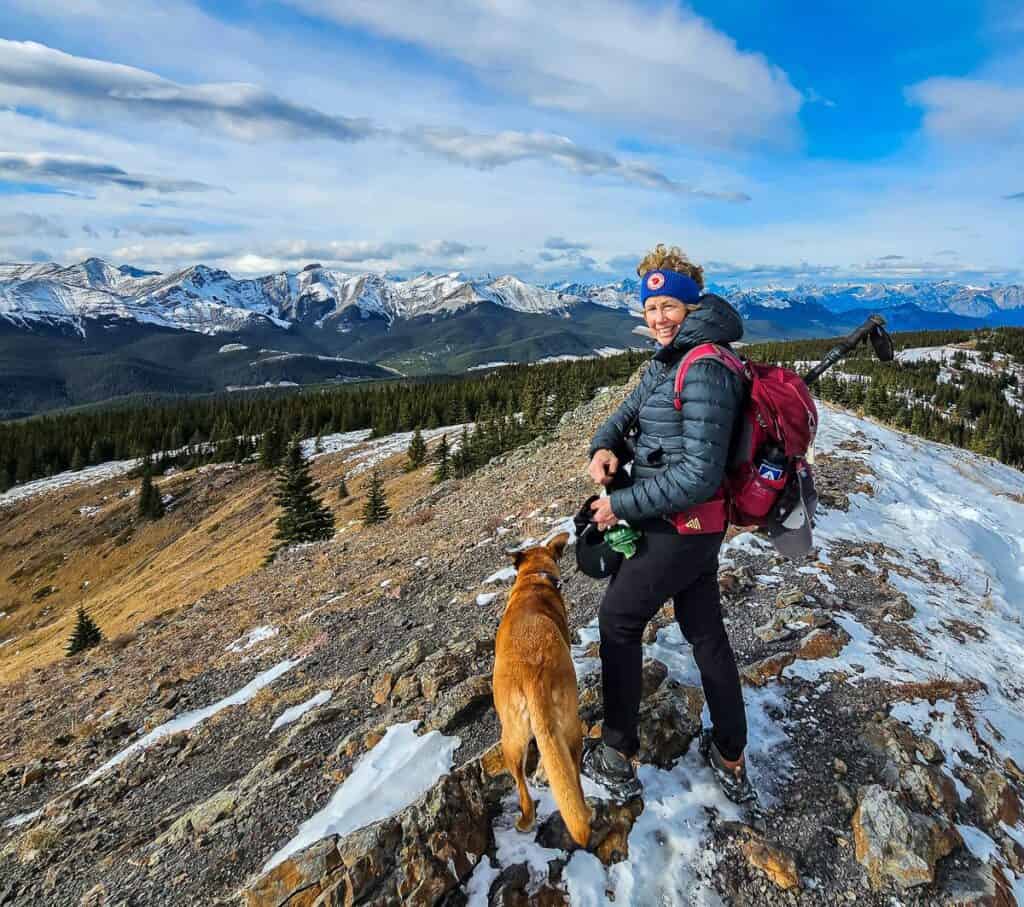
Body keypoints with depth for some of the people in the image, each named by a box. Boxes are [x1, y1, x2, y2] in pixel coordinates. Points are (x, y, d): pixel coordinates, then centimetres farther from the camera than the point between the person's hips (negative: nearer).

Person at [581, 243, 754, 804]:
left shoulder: (704, 371, -22)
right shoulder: (667, 362, 9)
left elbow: (699, 474, -26)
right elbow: (627, 414, 14)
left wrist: (623, 505, -19)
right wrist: (603, 447, -8)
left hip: (677, 529, -10)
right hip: (697, 528, 10)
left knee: (618, 621, 7)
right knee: (705, 632, 18)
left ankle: (617, 758, 24)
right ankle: (731, 761, 36)